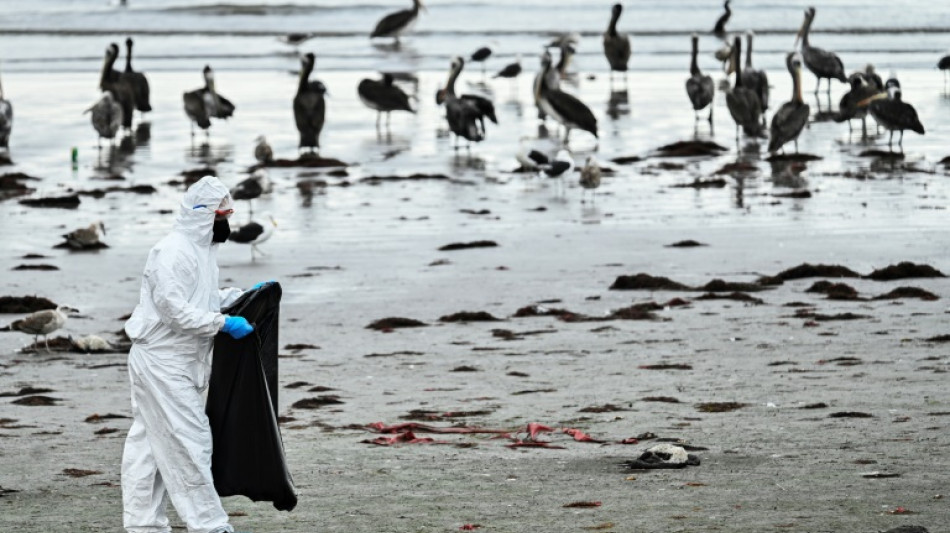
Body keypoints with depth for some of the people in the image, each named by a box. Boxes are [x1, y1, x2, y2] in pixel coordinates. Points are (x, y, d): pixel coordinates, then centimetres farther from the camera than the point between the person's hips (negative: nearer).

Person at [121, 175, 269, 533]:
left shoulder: (199, 249, 13)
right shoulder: (172, 253, -20)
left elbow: (206, 299, 25)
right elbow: (175, 309, -25)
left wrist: (244, 296, 12)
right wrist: (224, 323, -23)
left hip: (175, 363, 10)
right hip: (162, 364, -10)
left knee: (150, 444, 13)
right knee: (189, 441, -7)